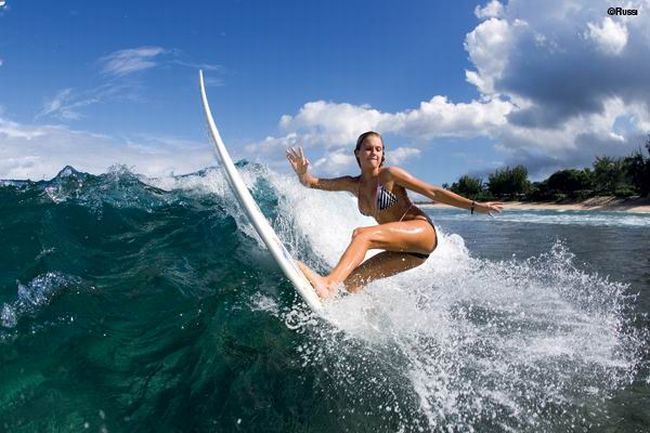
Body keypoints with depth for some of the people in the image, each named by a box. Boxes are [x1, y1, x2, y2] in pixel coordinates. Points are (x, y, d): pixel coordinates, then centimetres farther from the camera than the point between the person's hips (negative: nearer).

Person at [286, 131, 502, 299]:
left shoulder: (389, 175, -6)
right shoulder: (353, 184, 10)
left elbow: (433, 192, -4)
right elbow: (312, 183, 10)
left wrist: (474, 206, -6)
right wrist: (303, 172, -13)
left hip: (422, 233, -7)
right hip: (403, 249, 7)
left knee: (361, 234, -30)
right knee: (351, 281, 1)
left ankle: (329, 283, -49)